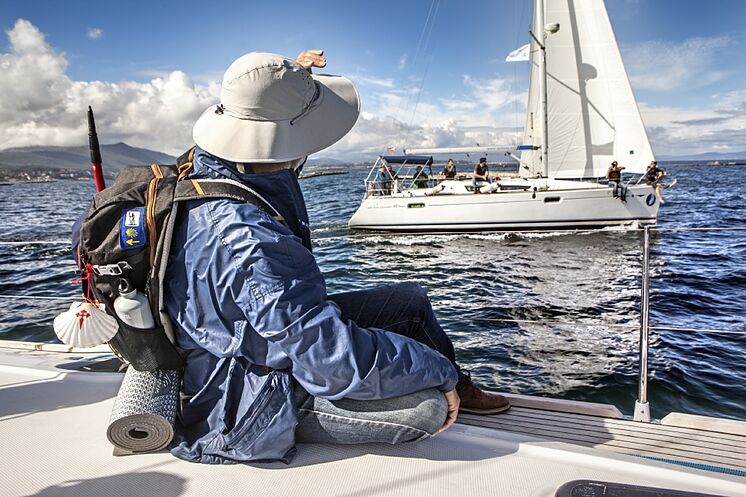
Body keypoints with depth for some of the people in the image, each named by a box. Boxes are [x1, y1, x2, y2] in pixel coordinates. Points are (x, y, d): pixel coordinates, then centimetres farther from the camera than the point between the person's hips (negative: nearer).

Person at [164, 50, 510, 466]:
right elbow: (340, 363, -37)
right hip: (244, 408, -10)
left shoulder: (207, 166, -8)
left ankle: (458, 388, 32)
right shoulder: (251, 241, -39)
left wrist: (291, 79, 8)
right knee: (431, 405, -22)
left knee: (412, 299, 9)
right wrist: (440, 368, -21)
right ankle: (455, 387, 17)